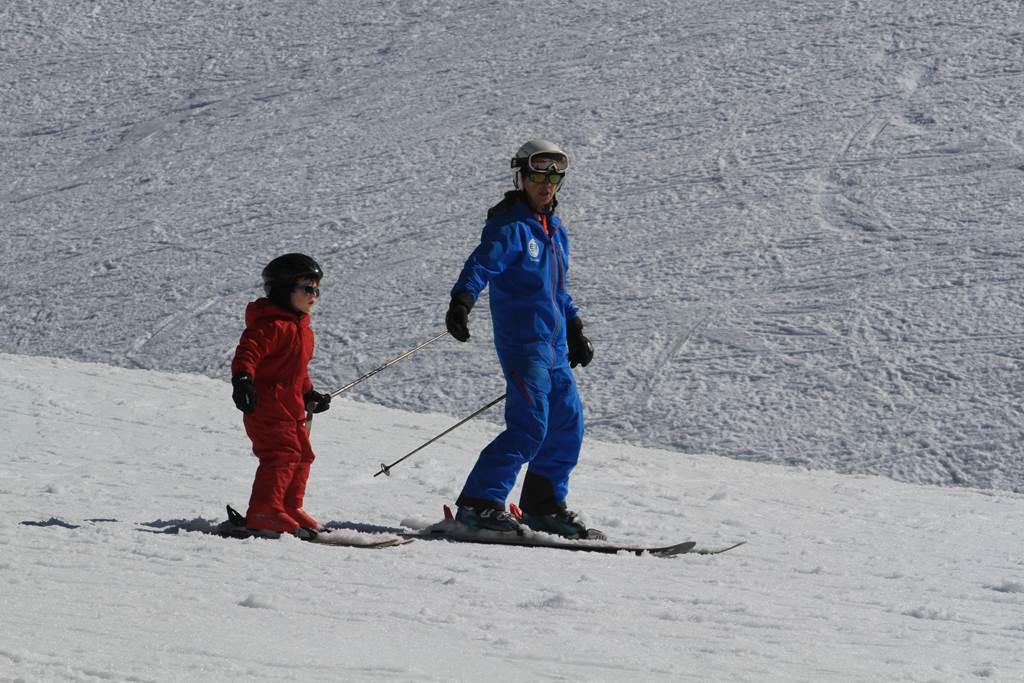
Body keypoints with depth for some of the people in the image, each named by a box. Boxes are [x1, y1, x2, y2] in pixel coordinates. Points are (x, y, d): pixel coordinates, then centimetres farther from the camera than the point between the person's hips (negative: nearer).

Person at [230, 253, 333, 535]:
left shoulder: (302, 329, 19)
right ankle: (263, 511, -17)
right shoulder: (272, 325, -16)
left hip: (292, 408, 10)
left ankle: (290, 507, 26)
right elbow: (248, 350, -28)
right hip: (267, 404, -10)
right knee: (282, 454, -17)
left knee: (301, 455, 15)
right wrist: (242, 378, -41)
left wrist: (309, 394, 28)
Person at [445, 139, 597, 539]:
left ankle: (544, 506, 23)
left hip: (553, 345, 9)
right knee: (529, 425, -17)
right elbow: (482, 264, -25)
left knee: (568, 424, 11)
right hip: (522, 339, -9)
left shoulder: (556, 231, 17)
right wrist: (462, 301, -42)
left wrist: (574, 331, 32)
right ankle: (479, 503, -18)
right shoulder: (510, 227, -10)